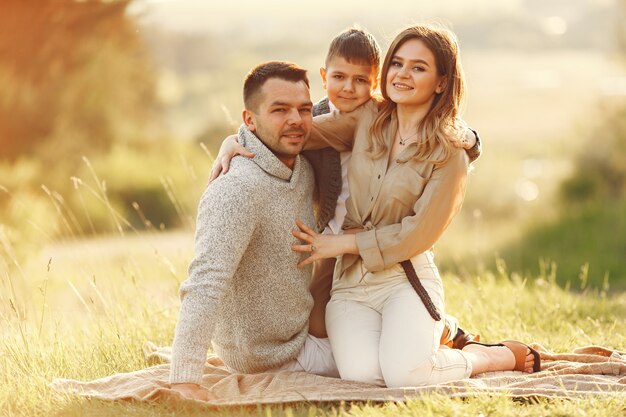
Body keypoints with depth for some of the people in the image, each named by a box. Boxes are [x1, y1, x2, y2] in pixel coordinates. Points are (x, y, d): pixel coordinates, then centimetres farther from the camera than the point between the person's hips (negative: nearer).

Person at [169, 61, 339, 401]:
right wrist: (184, 380, -50)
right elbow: (205, 285, -42)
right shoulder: (238, 190, -33)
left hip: (304, 327, 9)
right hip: (274, 354, -9)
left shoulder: (304, 169, -6)